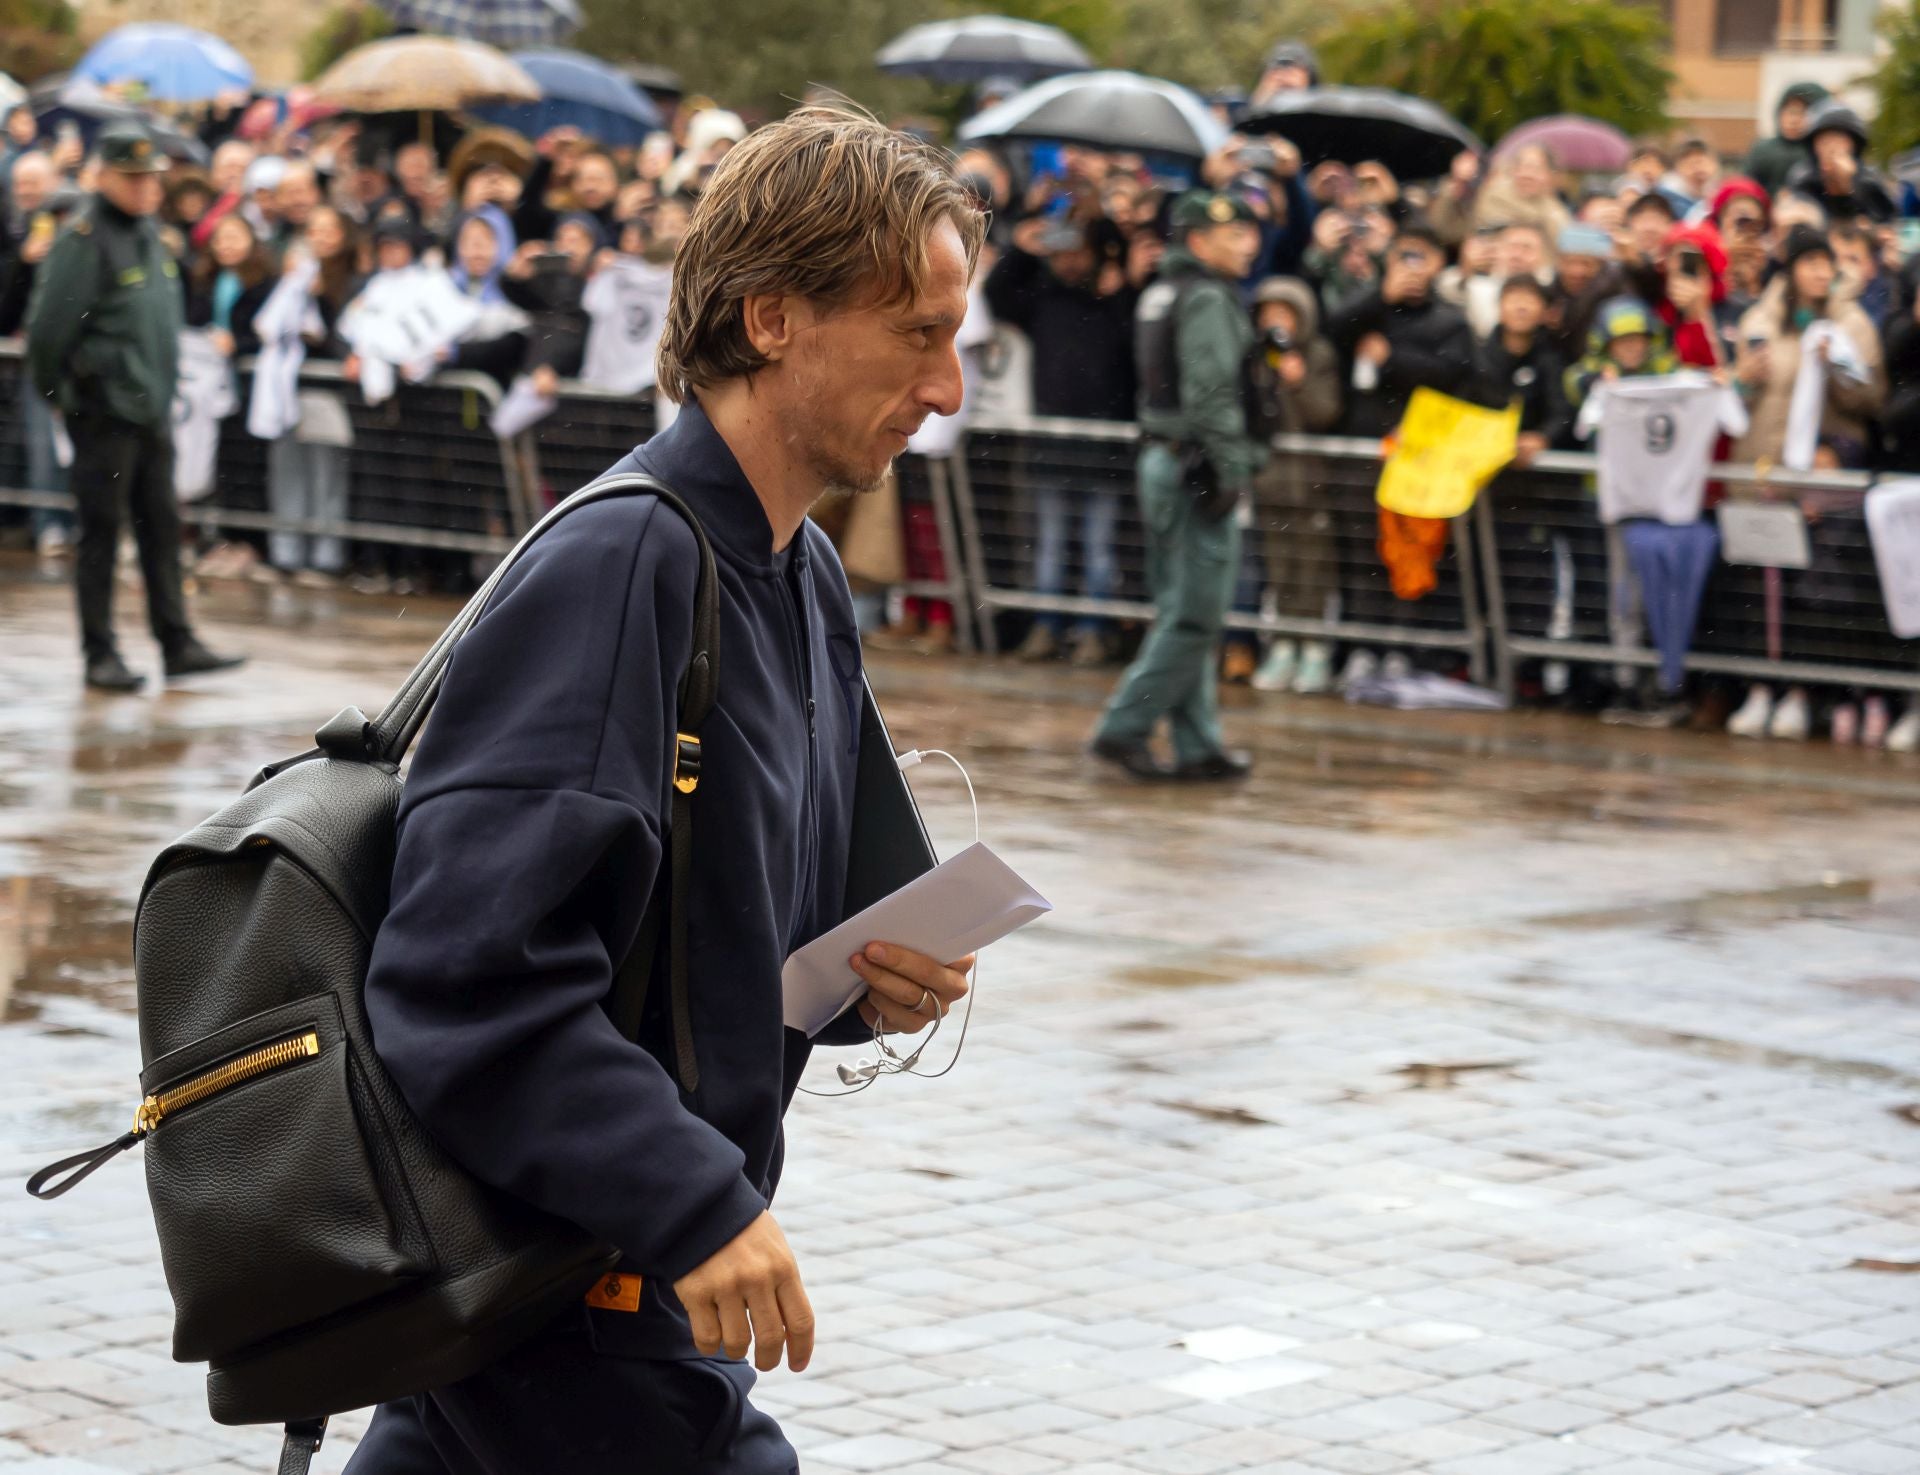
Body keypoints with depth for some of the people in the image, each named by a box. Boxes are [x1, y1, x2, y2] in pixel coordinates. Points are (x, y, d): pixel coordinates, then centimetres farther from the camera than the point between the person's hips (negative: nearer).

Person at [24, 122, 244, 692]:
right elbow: (49, 326, -14)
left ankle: (177, 643, 15)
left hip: (152, 408, 8)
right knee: (101, 532, -1)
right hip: (104, 410, -8)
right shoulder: (84, 239, -14)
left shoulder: (148, 233, 12)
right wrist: (58, 392, -6)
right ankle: (100, 653, 5)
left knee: (162, 527, 10)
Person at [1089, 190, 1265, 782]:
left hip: (1163, 460, 10)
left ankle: (1198, 744, 12)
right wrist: (1231, 468, -18)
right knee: (1195, 615, -8)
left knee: (1182, 613, 10)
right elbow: (1212, 393, -20)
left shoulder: (1161, 294, 17)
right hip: (1197, 465, -10)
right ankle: (1124, 727, -9)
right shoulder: (1207, 299, -13)